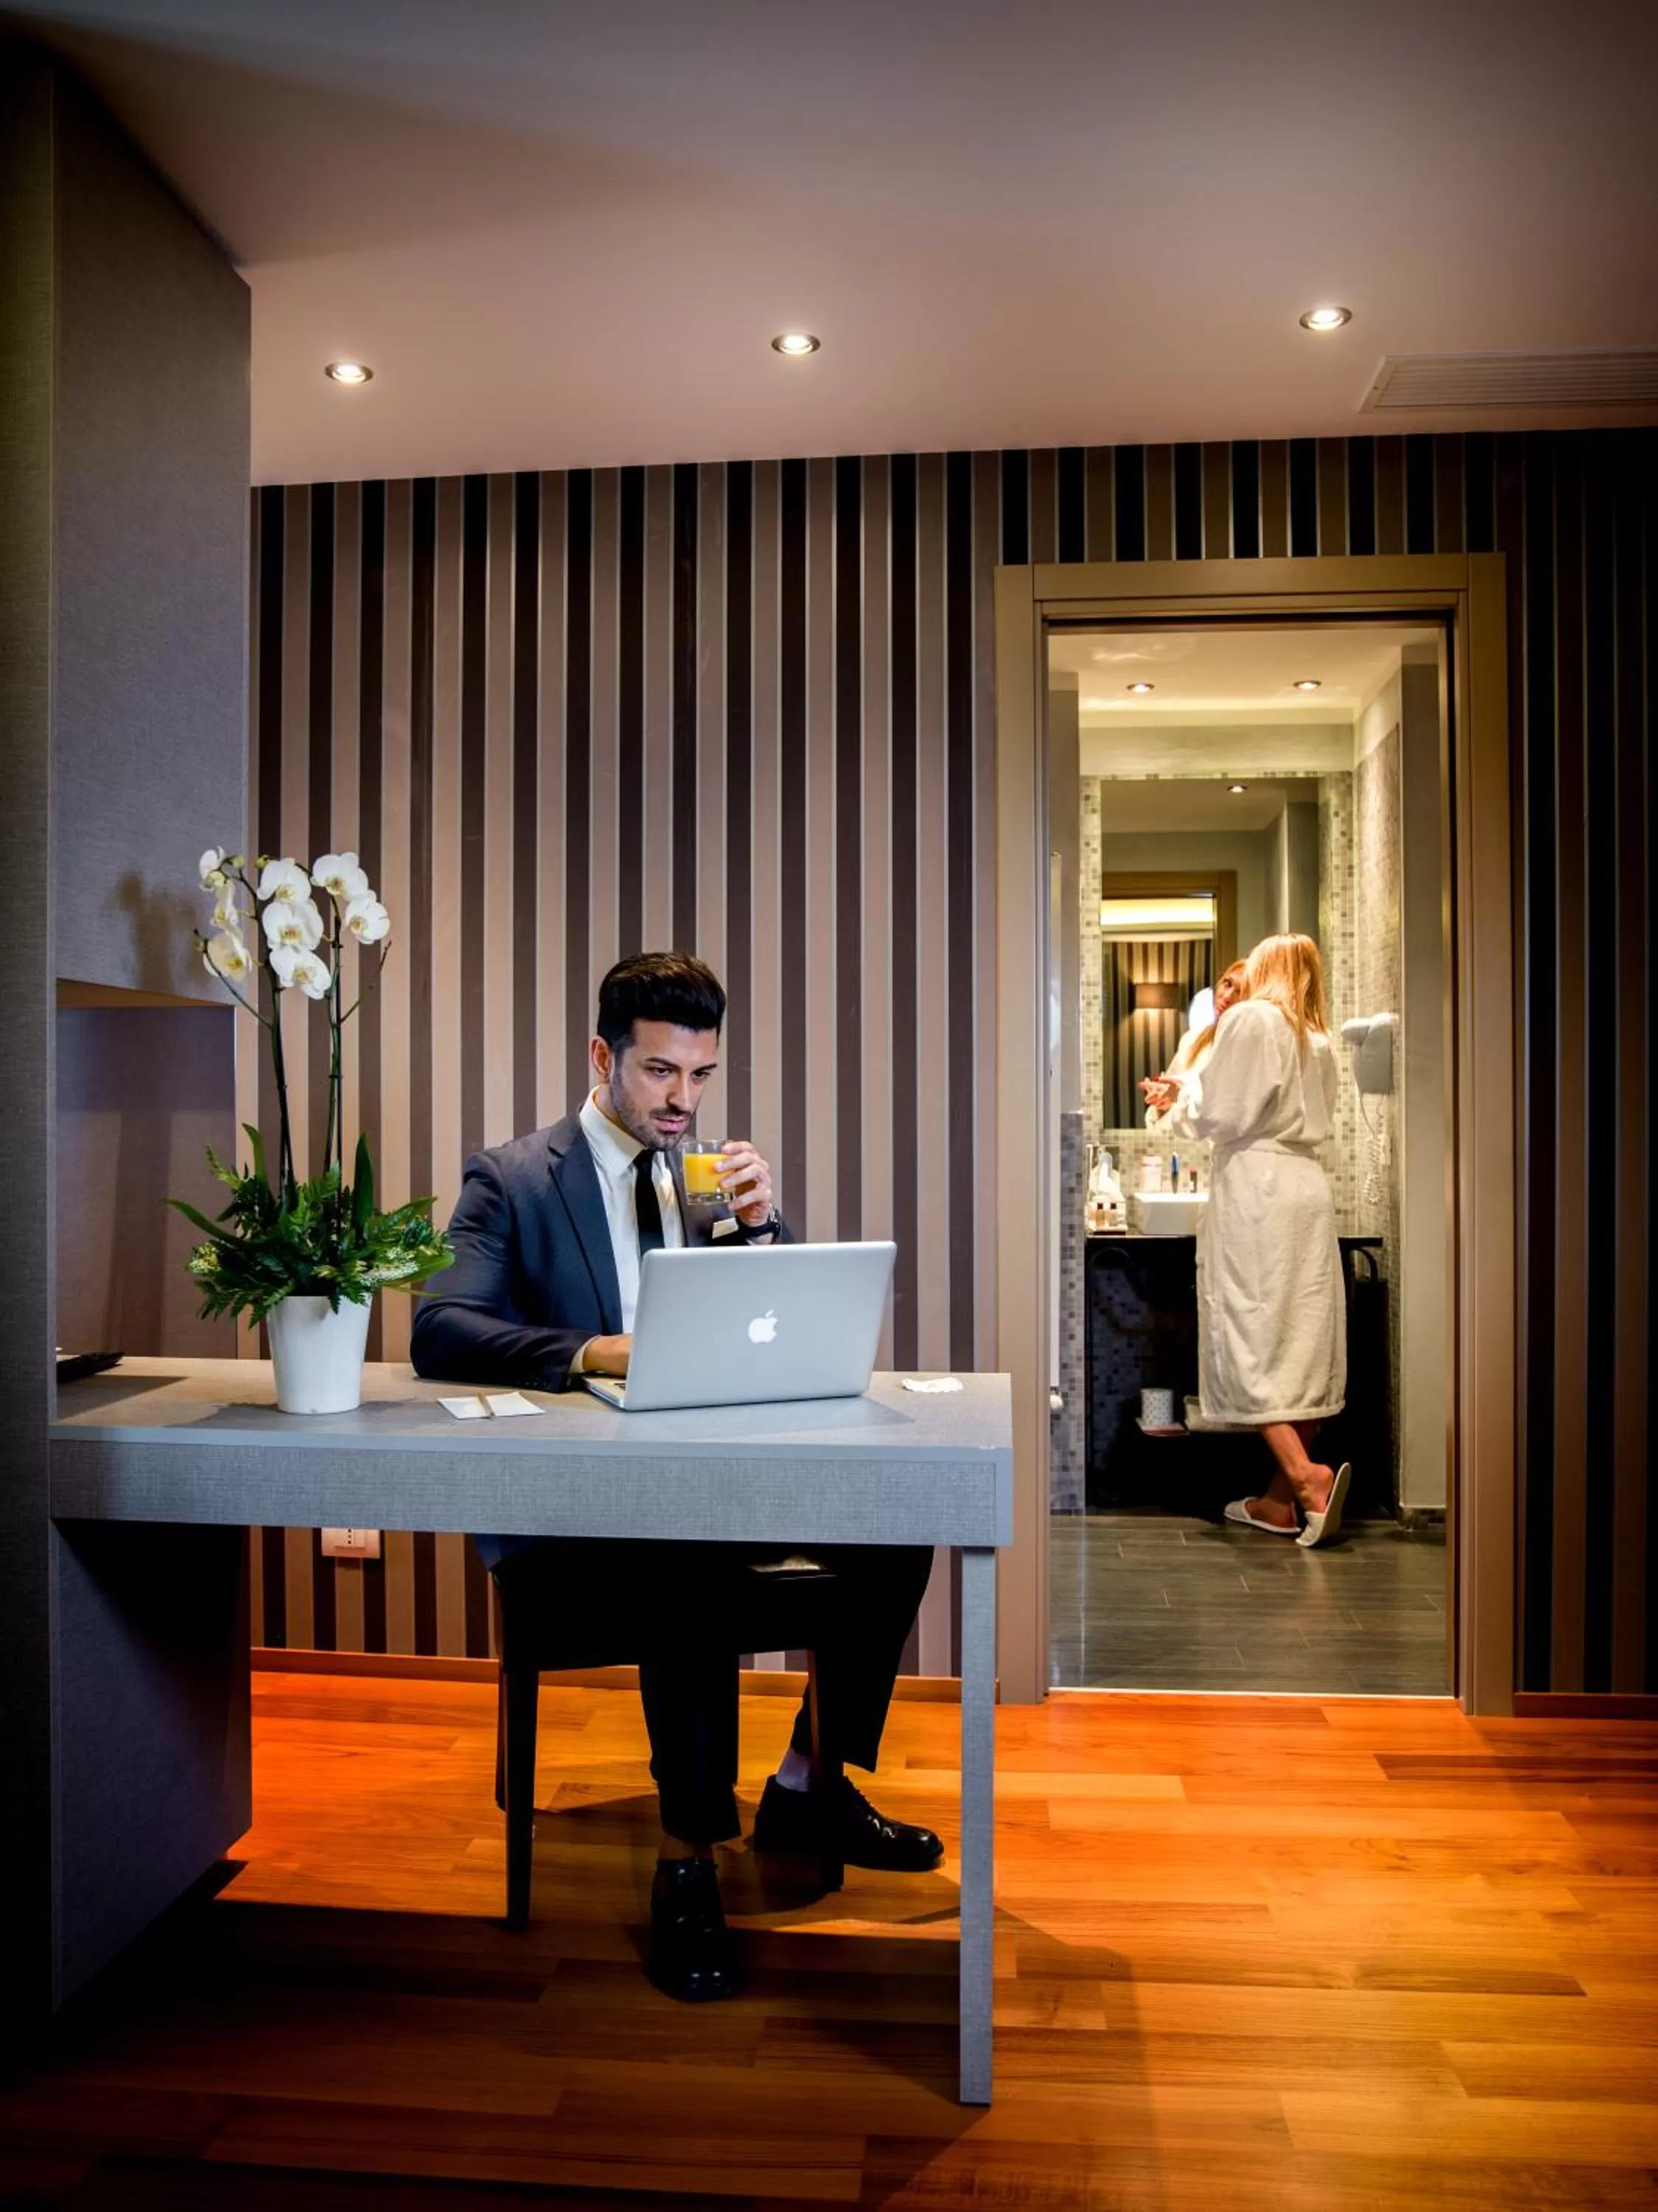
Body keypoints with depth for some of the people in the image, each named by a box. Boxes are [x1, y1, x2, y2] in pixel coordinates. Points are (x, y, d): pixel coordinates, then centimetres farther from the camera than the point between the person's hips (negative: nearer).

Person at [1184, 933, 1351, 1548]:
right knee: (1305, 1343, 5)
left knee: (1252, 1341, -6)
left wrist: (1190, 1083, 13)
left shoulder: (1250, 1019, -4)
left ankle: (1305, 1475, -20)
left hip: (1255, 1189, -7)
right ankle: (1282, 1499, 10)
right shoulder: (1318, 1040, 18)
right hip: (1309, 1190, 7)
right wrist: (1196, 1093, 27)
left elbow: (1217, 1114, -8)